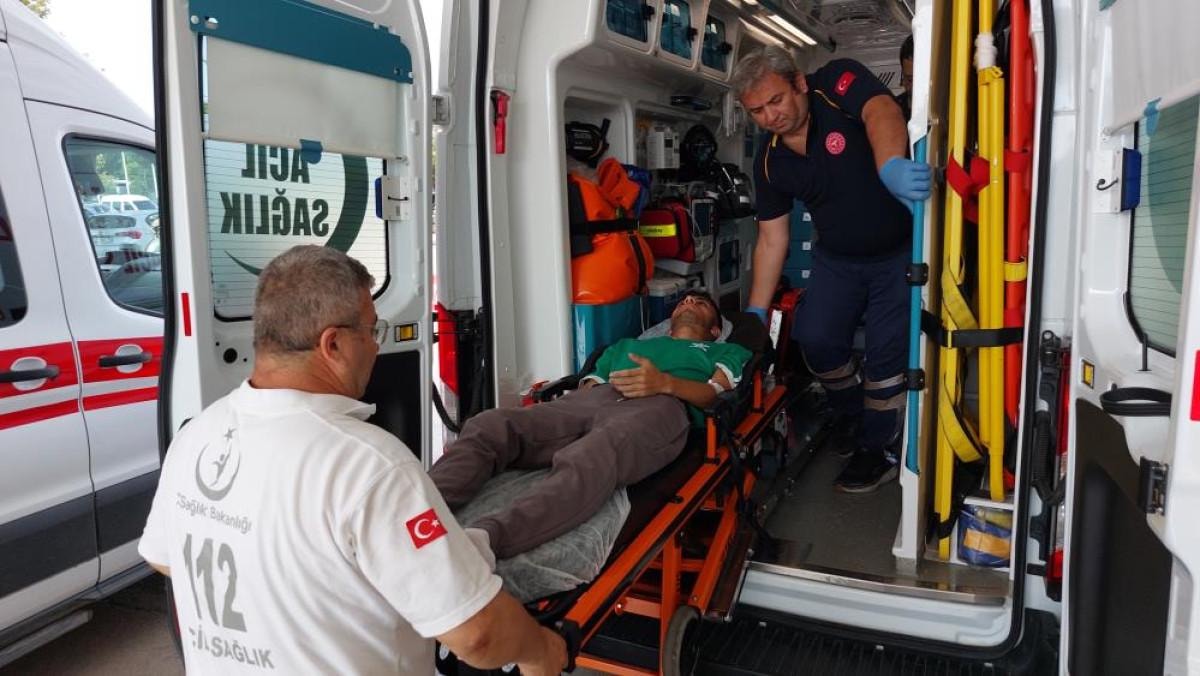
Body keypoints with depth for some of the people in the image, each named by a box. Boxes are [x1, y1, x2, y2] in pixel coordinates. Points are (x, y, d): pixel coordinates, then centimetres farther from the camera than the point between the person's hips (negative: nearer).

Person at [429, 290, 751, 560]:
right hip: (589, 399, 5)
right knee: (488, 426, -26)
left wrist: (667, 383, -10)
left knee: (589, 460, -41)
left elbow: (718, 393, 12)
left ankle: (479, 541, -64)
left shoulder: (727, 352, 36)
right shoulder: (625, 345, 45)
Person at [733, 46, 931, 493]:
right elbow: (772, 240, 0)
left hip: (900, 250, -4)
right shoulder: (770, 161, -5)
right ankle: (856, 419, 21)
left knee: (886, 352, -6)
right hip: (838, 258, 5)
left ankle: (877, 448, 15)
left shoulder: (838, 82, -18)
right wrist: (755, 313, -3)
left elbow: (880, 112, -40)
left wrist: (890, 166, -63)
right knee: (815, 339, -6)